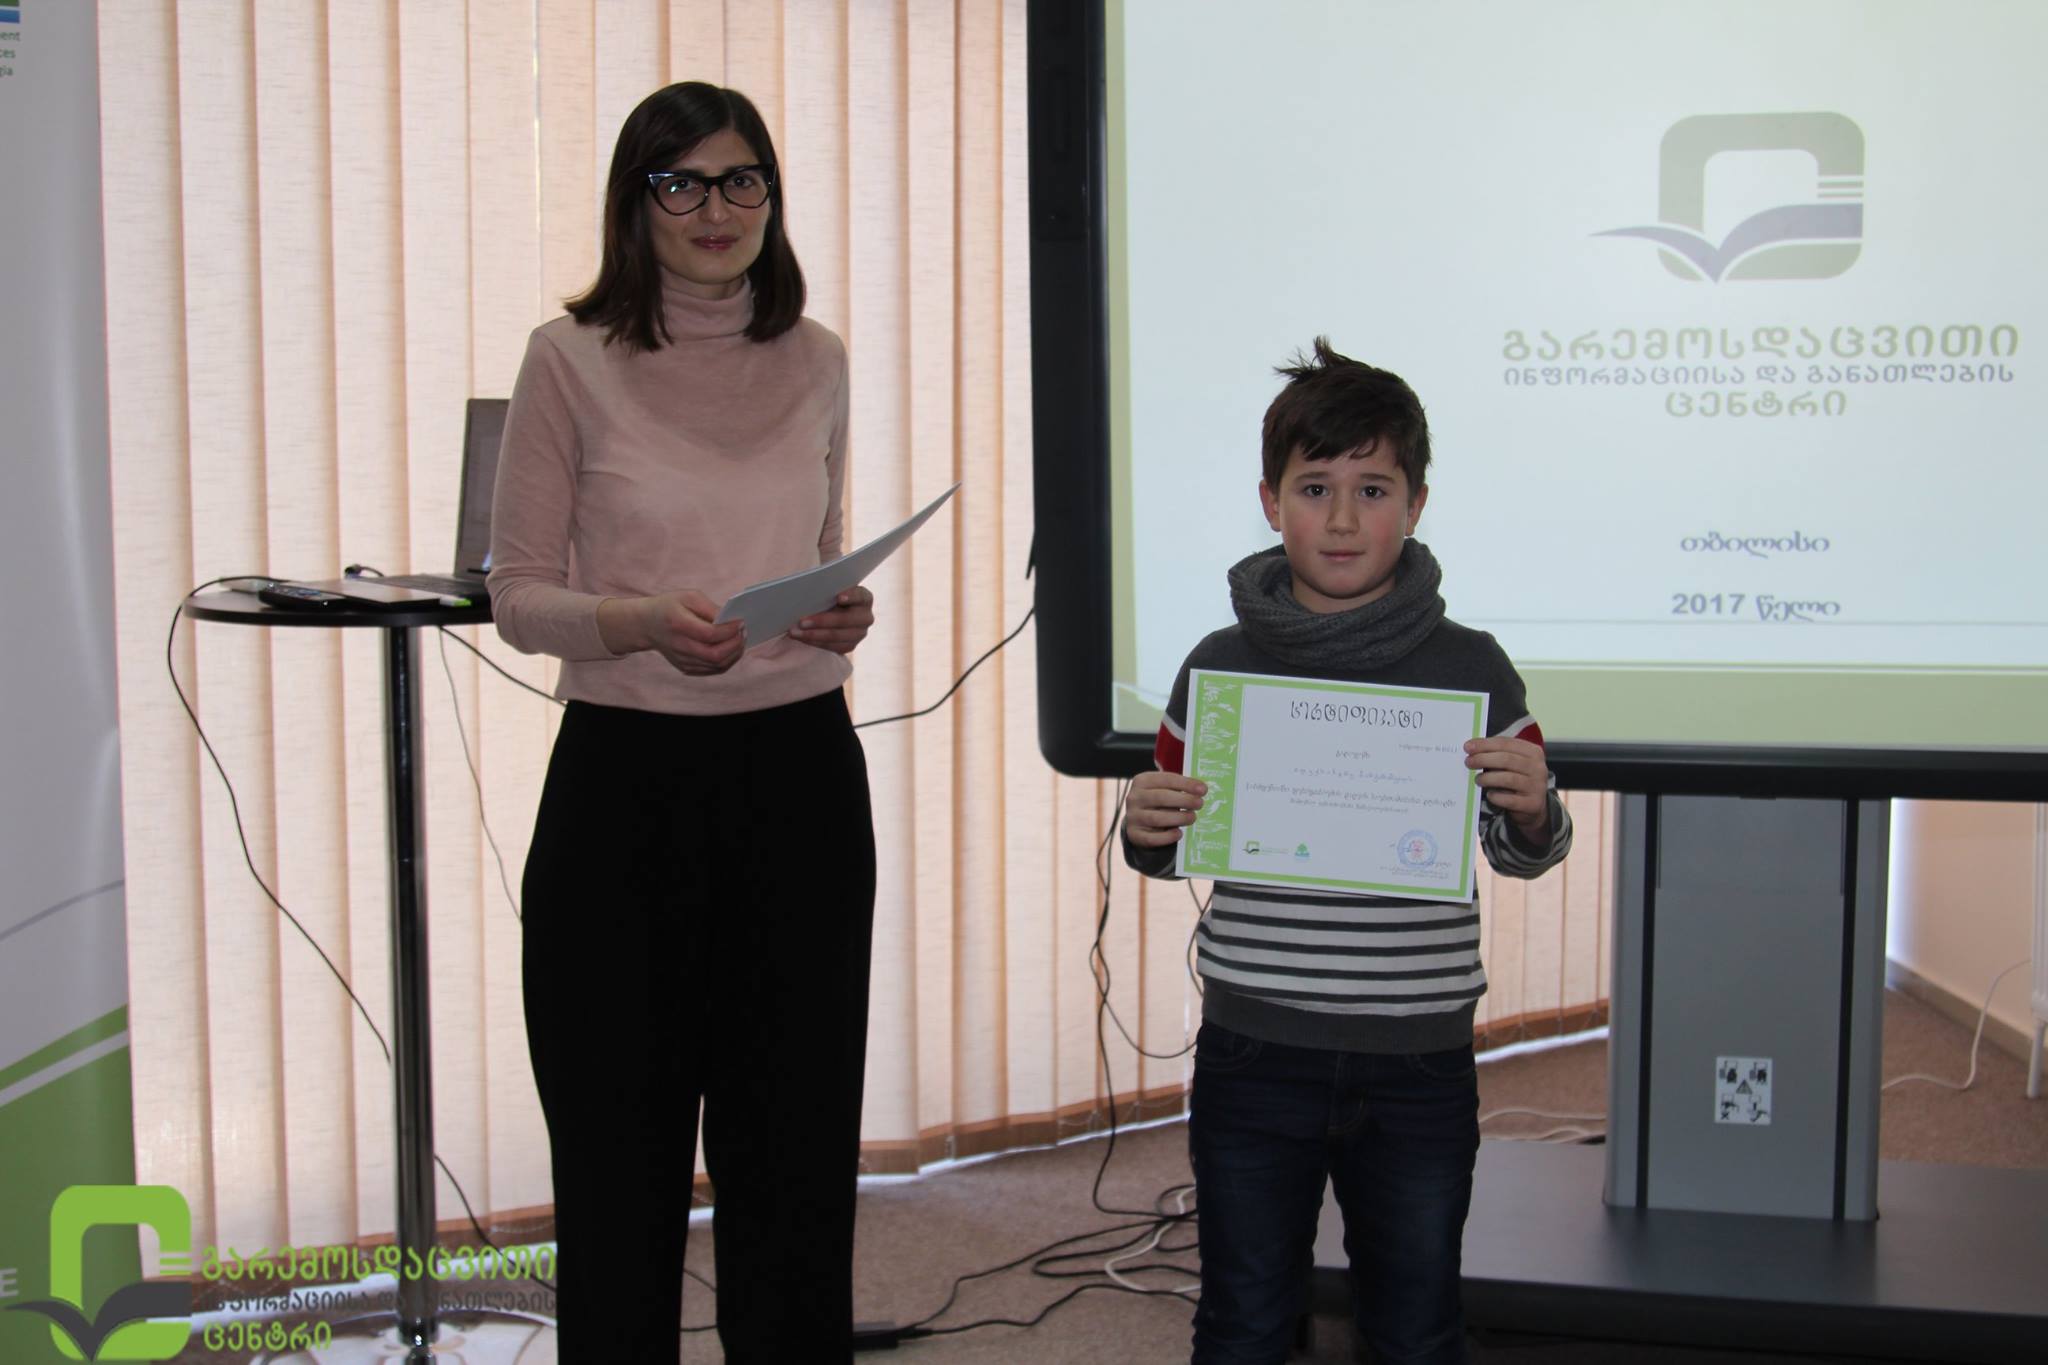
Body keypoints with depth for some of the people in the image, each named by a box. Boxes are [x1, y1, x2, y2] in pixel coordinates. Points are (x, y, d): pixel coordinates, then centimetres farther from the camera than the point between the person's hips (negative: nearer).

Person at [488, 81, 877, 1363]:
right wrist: (644, 620, -19)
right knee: (621, 1138, 5)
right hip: (626, 777, -3)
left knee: (797, 1136, 9)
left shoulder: (815, 361, 8)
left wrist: (844, 617, -4)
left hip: (799, 774, 3)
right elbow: (519, 594, -1)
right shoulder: (573, 358, -2)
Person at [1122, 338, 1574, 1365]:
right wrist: (1144, 831, -12)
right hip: (1252, 1052, 1)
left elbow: (1521, 857, 7)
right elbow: (1173, 852, 10)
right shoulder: (1220, 665, 0)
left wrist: (1531, 808, -15)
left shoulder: (1469, 670, -2)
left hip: (1418, 1061, 0)